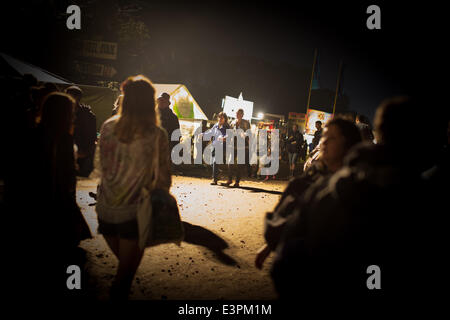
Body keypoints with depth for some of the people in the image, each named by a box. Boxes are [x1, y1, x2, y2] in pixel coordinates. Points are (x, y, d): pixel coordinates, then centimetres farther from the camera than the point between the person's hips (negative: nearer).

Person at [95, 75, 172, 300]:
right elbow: (164, 178, -8)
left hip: (106, 208, 4)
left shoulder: (108, 127, -4)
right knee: (126, 272, 12)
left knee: (123, 262, 26)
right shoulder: (157, 135, -13)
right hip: (135, 211, -4)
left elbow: (102, 166, 5)